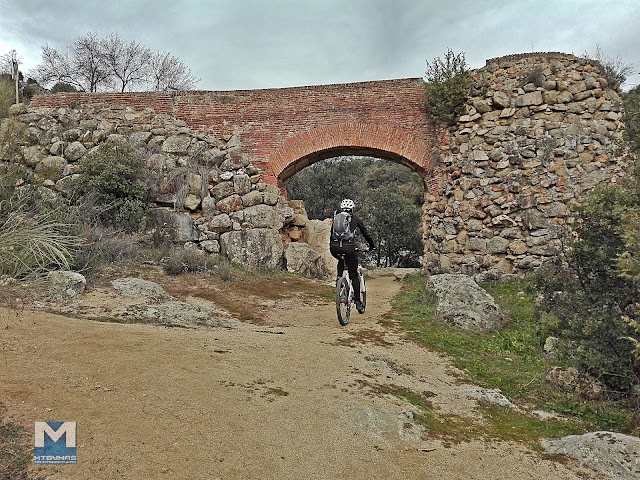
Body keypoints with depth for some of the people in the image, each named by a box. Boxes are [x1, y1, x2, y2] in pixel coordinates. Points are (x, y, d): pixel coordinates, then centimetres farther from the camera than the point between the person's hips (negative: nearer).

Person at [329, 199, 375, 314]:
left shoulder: (336, 218, 22)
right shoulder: (355, 219, 16)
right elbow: (366, 234, 24)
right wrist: (372, 246, 38)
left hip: (334, 248, 2)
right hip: (349, 247, -2)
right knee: (354, 276, 10)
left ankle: (339, 278, 16)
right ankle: (358, 302, 9)